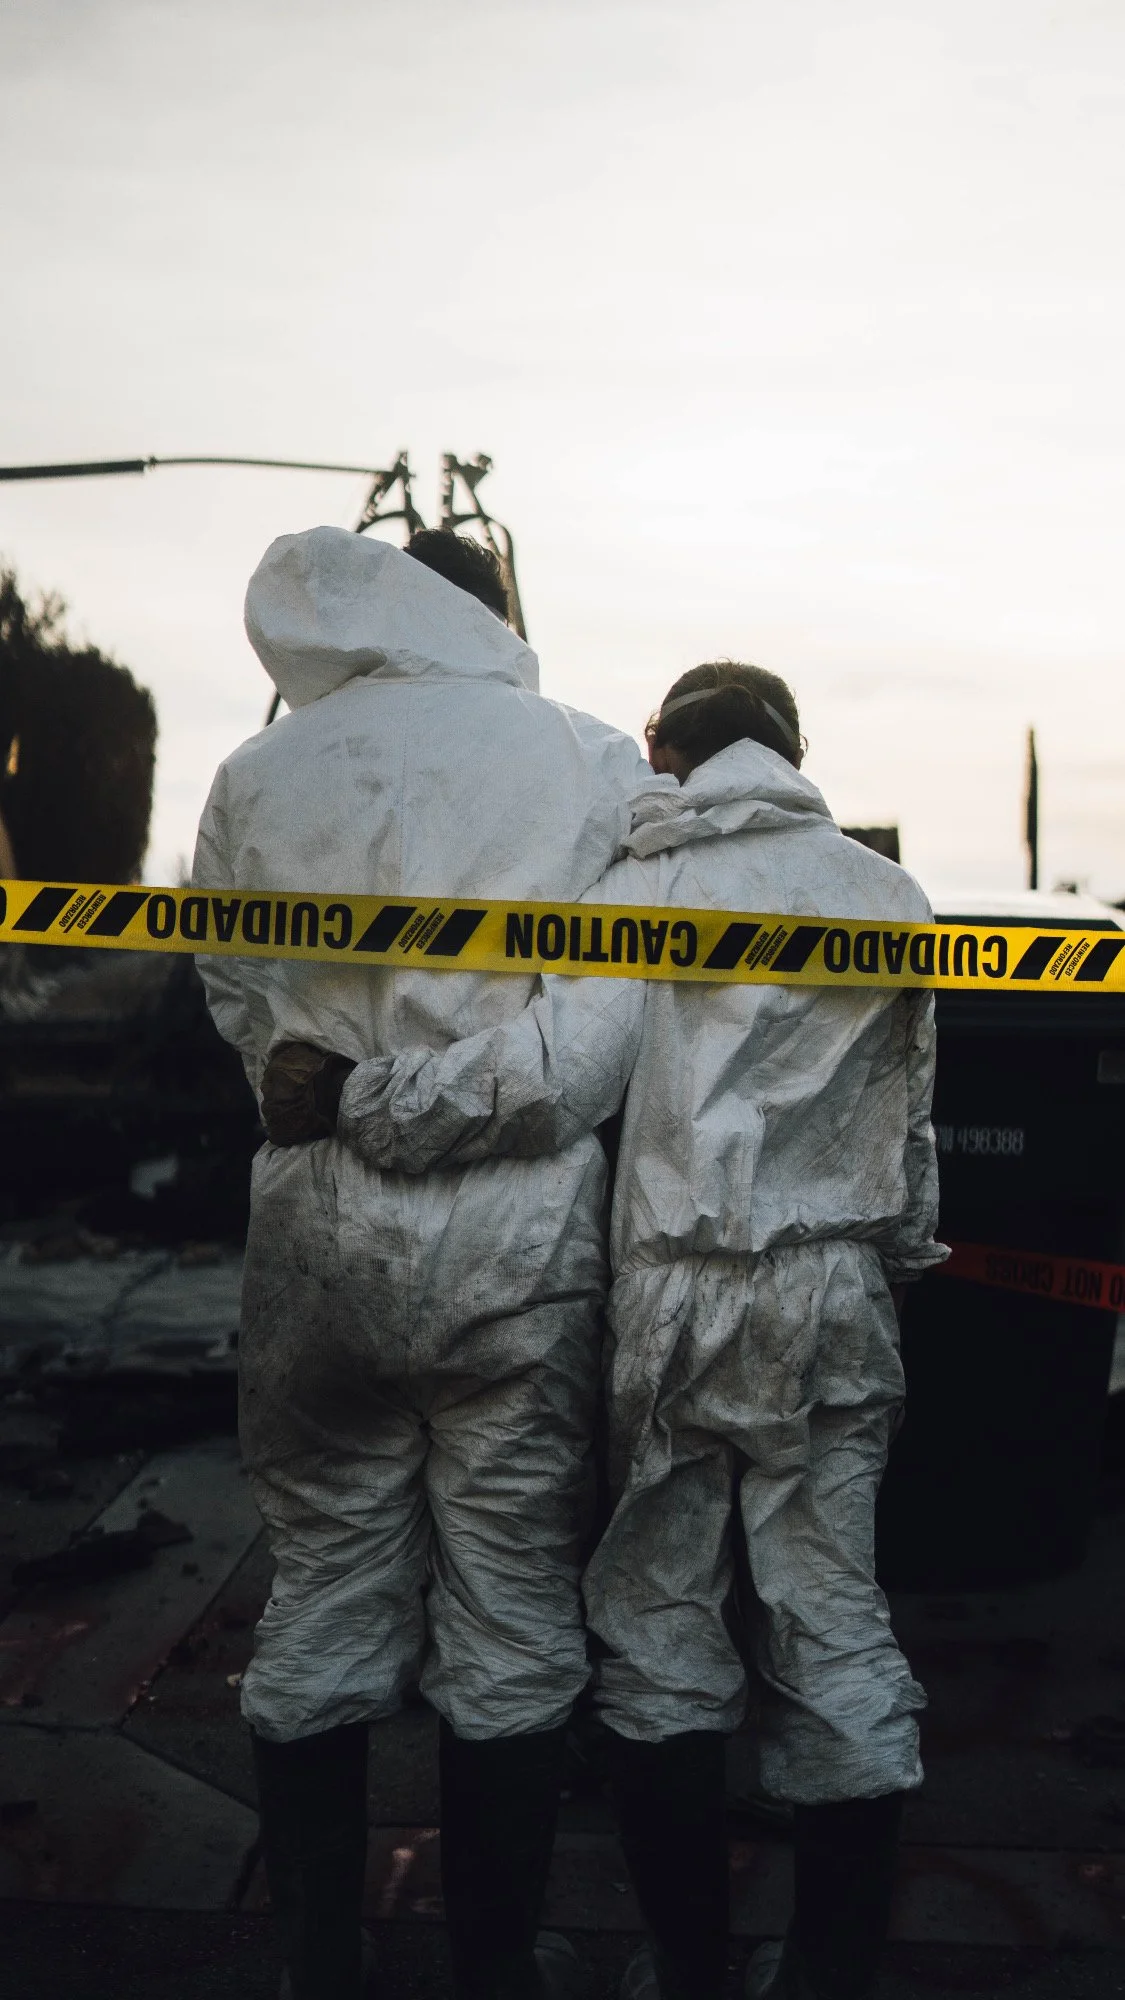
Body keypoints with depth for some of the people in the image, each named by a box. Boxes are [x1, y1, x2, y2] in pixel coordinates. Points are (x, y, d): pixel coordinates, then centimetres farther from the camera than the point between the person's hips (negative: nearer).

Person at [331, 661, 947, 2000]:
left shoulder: (648, 886, -3)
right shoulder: (884, 892, 8)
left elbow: (549, 1079, -17)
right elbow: (908, 1122, 10)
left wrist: (353, 1101, -9)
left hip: (682, 1297, -3)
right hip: (840, 1294, 3)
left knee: (658, 1619, 9)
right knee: (833, 1625, 9)